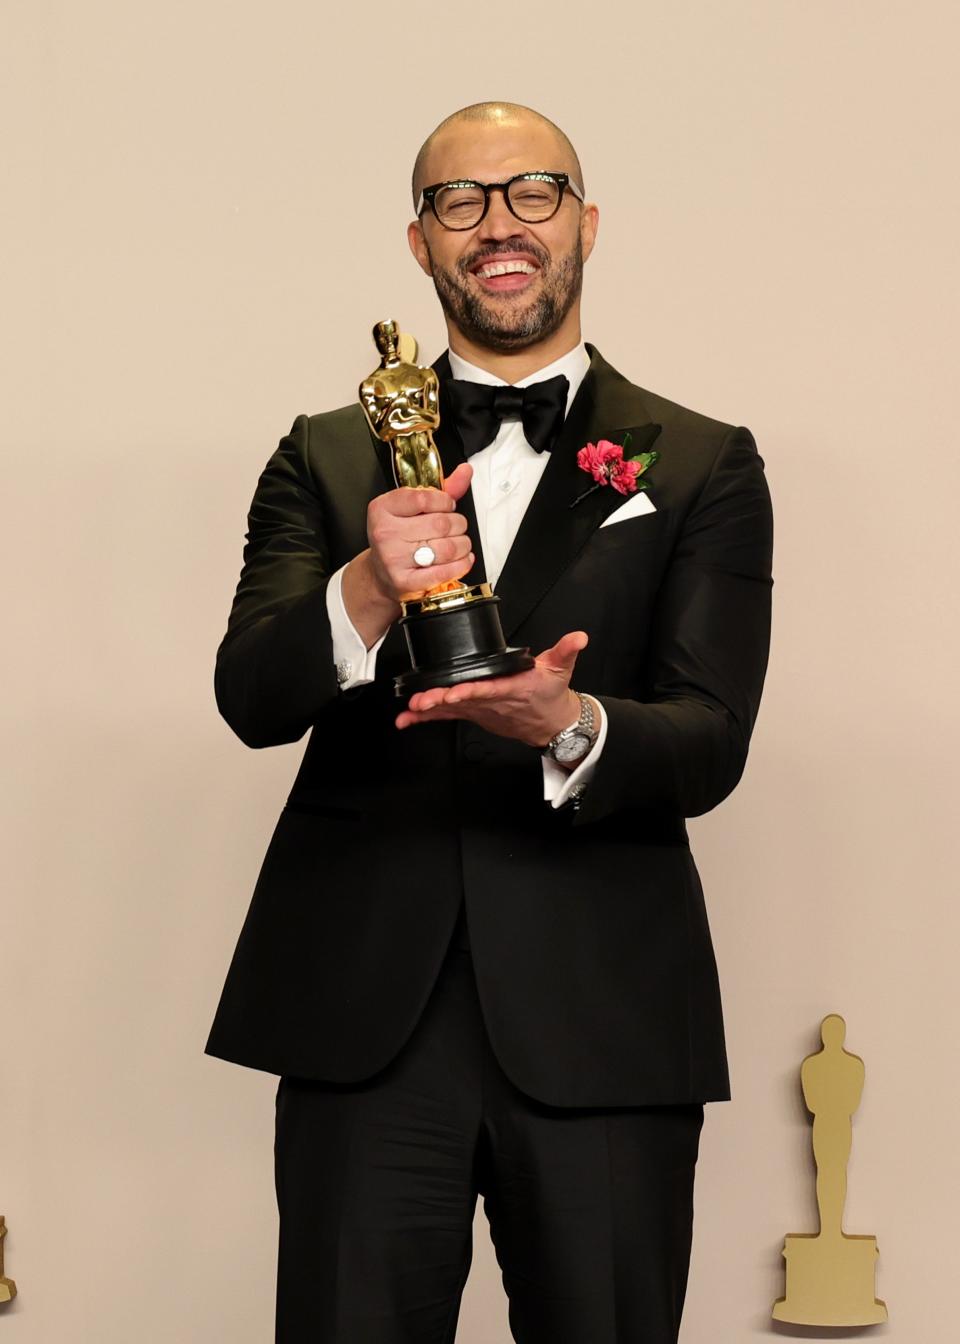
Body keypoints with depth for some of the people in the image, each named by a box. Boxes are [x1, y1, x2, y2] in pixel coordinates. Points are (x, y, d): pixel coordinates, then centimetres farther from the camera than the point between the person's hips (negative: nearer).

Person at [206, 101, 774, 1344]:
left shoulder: (702, 468, 8)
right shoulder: (326, 459, 12)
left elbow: (711, 743, -3)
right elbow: (248, 695, -1)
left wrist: (573, 727, -25)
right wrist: (367, 595, -21)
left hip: (602, 1019, -1)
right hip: (361, 1008, 1)